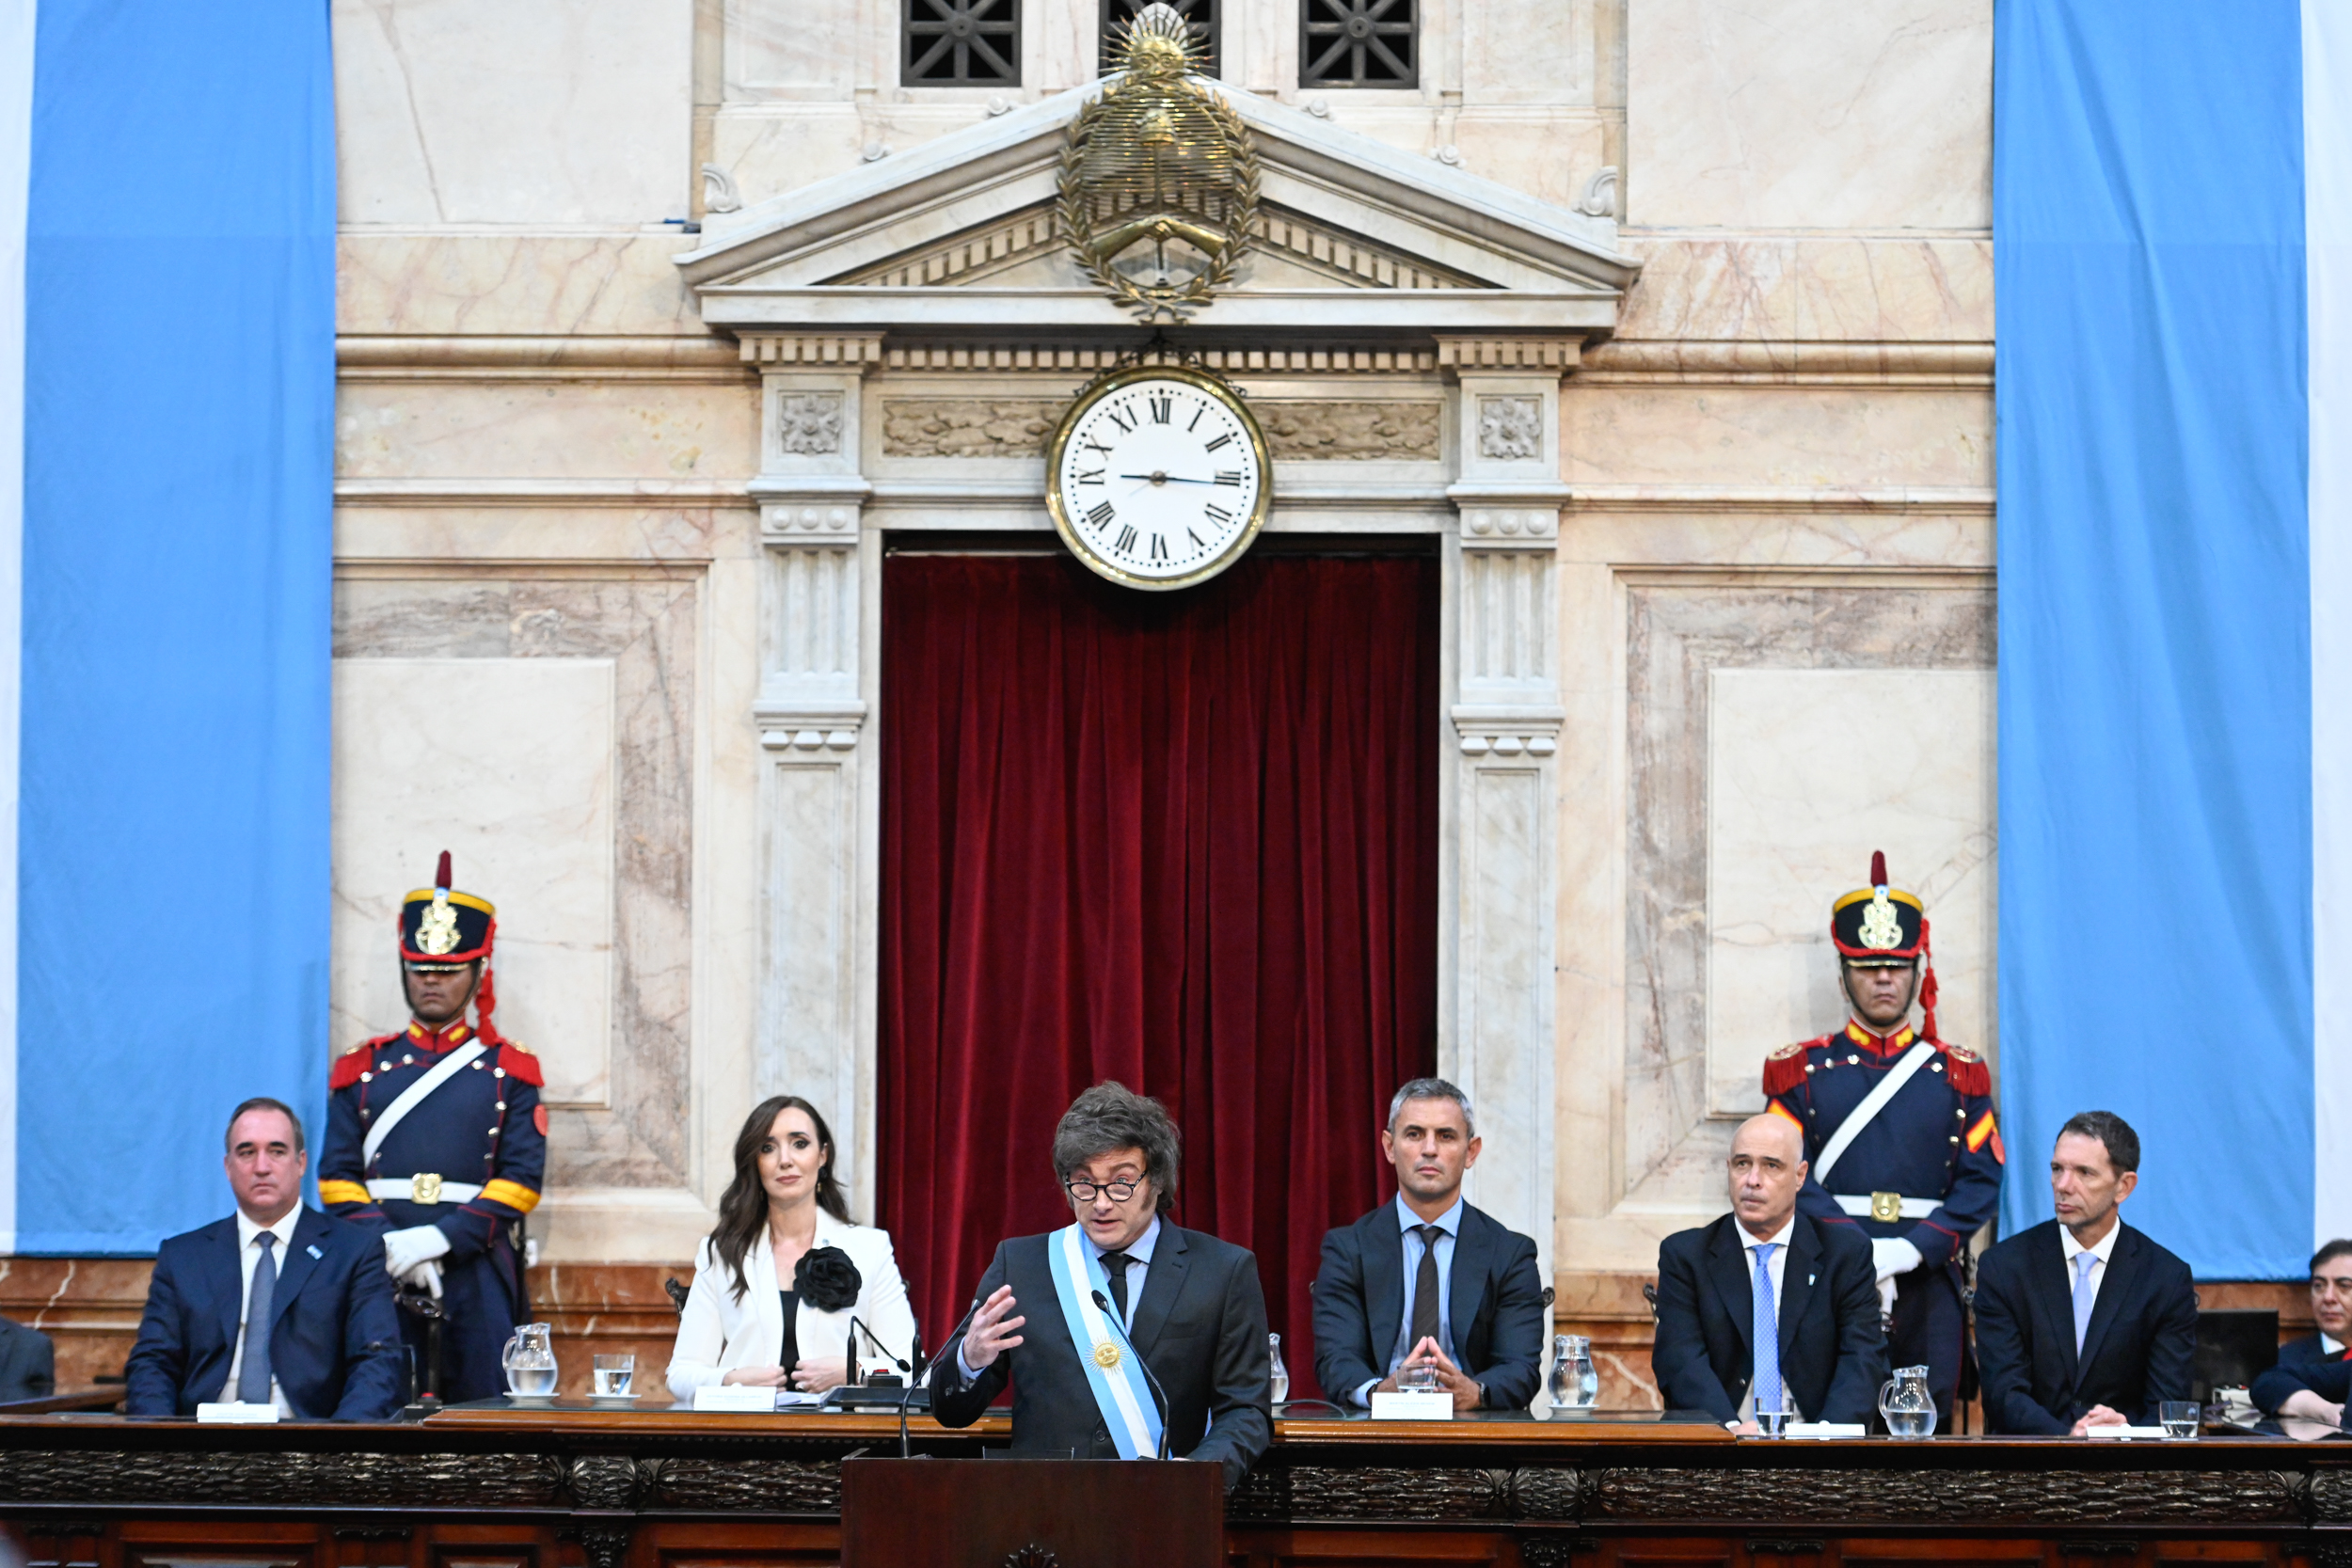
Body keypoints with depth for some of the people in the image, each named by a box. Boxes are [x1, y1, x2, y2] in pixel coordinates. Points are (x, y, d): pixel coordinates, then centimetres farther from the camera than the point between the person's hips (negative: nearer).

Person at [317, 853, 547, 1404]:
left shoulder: (508, 1068, 9)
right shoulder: (362, 1068, 13)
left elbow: (521, 1179, 0)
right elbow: (338, 1178, 6)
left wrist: (440, 1238, -12)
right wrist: (390, 1244, -11)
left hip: (477, 1271, -1)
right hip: (381, 1271, 1)